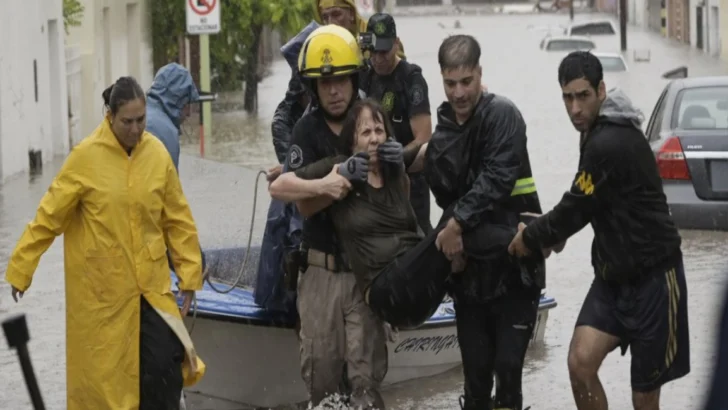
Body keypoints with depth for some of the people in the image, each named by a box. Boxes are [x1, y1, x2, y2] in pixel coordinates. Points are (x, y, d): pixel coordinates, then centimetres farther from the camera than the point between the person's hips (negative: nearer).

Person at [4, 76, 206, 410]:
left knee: (165, 364, -4)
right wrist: (20, 268, -3)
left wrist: (189, 273, 7)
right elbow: (49, 216, -6)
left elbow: (178, 219, 6)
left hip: (150, 285, 2)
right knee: (102, 371, 6)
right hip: (101, 289, -2)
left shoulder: (157, 154, -2)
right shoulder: (86, 157, -11)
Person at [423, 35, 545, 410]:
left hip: (513, 261, -5)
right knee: (475, 366, 7)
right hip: (469, 265, 5)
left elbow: (498, 178, -21)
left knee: (508, 365, -5)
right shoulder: (445, 129, 9)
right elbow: (443, 191, 1)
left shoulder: (502, 114, -10)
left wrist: (458, 223, -20)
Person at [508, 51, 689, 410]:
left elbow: (577, 207, -14)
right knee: (580, 363, -8)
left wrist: (531, 238, 1)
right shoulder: (599, 131, 8)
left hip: (652, 276, -8)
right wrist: (550, 230, 5)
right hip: (613, 274, 8)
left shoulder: (610, 144, -22)